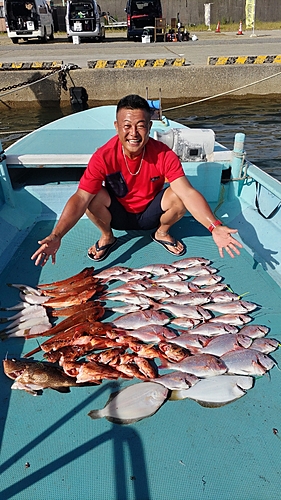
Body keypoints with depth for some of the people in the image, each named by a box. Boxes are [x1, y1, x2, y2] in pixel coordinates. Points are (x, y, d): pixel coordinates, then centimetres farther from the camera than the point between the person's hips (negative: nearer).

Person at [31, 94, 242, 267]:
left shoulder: (164, 155, -23)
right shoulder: (104, 157, -25)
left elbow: (188, 192, -32)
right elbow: (80, 198, -31)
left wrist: (214, 227, -48)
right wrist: (56, 235, -45)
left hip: (150, 214, 1)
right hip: (117, 214, 0)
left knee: (178, 198, -29)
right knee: (93, 197, -31)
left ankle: (162, 233, 5)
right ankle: (107, 237, 2)